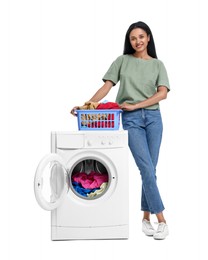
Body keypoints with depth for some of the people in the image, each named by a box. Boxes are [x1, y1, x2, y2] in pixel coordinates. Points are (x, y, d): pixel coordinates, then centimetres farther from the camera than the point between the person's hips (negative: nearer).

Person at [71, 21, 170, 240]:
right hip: (131, 120, -2)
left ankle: (146, 218, 12)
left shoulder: (157, 64, 9)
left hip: (153, 117, 2)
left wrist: (135, 105, -13)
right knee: (147, 169, -10)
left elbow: (162, 93, -3)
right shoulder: (122, 61, 8)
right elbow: (107, 86, 2)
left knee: (150, 169, 3)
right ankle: (161, 220, -9)